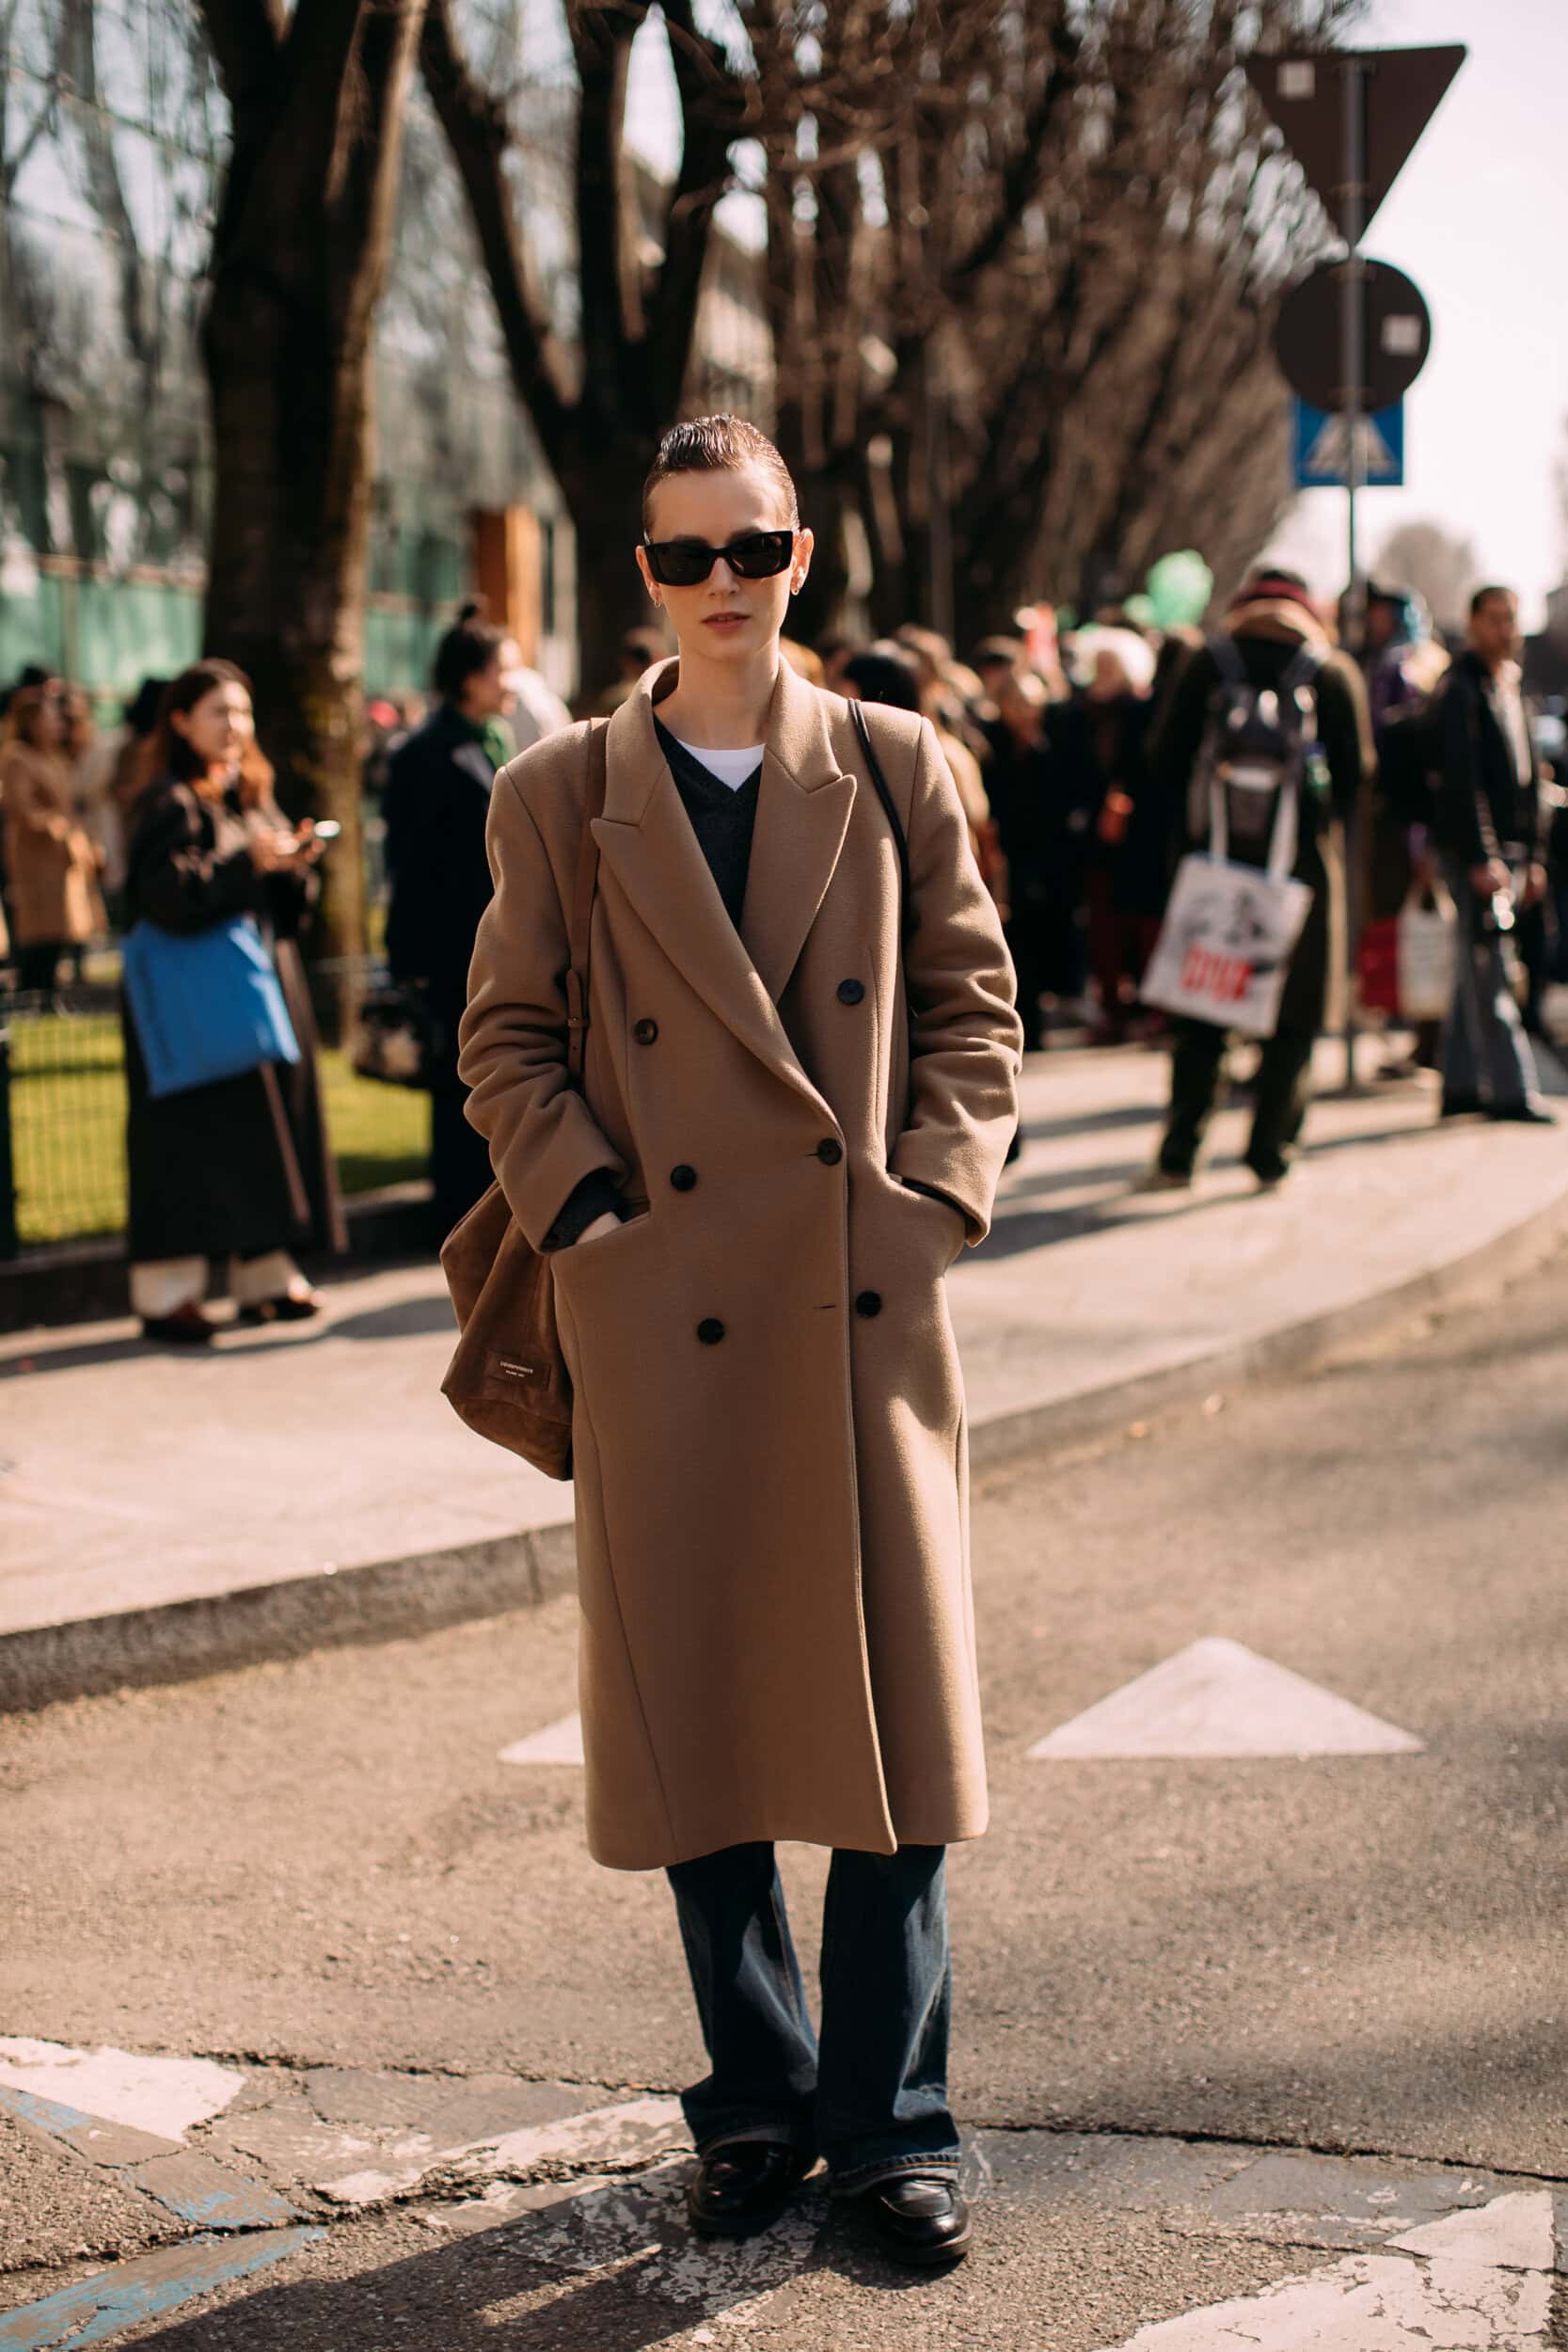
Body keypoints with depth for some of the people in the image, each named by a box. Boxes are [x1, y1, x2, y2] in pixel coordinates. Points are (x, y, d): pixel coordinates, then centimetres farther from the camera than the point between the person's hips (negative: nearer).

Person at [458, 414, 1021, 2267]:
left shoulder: (899, 771, 6)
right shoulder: (558, 797, 5)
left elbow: (974, 1006, 9)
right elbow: (506, 1045, 8)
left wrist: (937, 1195, -4)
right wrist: (590, 1215, -5)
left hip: (868, 1309, 0)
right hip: (666, 1324, 0)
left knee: (894, 1709, 2)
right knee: (698, 1723, 7)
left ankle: (889, 2118, 16)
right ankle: (756, 2100, 24)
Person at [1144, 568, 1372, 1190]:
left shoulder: (1205, 666, 4)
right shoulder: (1335, 672, 2)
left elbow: (1169, 764, 1)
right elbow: (1357, 771, -1)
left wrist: (1198, 823, 12)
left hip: (1217, 859, 1)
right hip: (1305, 859, -1)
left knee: (1202, 1015, 7)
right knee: (1294, 1014, 6)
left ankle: (1179, 1154, 4)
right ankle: (1270, 1155, 4)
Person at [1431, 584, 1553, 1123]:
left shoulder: (1513, 686, 18)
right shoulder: (1461, 685, -8)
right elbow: (1460, 776, -15)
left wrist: (1534, 857, 15)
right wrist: (1480, 858, -19)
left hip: (1510, 847, 8)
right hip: (1475, 846, -8)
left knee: (1480, 967, 9)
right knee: (1486, 966, -8)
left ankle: (1461, 1086, 14)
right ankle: (1509, 1089, -9)